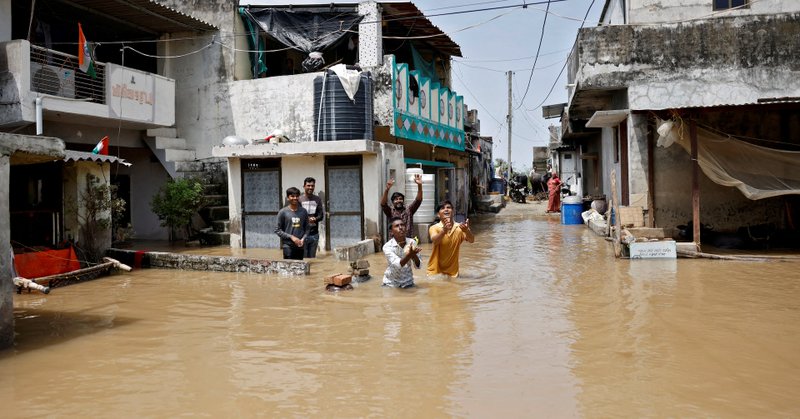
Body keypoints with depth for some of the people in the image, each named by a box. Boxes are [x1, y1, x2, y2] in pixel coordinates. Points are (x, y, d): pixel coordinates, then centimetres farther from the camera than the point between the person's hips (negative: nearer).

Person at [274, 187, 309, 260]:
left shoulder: (303, 211, 7)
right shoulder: (283, 212, -2)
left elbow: (306, 228, 11)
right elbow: (278, 230, -2)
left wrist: (303, 239, -7)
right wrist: (291, 237, -11)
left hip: (300, 246, 3)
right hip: (288, 246, -3)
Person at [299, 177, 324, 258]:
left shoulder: (317, 199, 9)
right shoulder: (299, 199, -3)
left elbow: (321, 215, 6)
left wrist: (315, 219, -16)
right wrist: (306, 219, -21)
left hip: (314, 234, 3)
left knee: (312, 257, 10)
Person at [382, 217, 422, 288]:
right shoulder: (387, 246, -17)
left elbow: (418, 265, -9)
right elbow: (398, 265, -30)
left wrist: (414, 254, -29)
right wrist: (409, 254, -46)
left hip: (408, 282, 3)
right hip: (391, 283, -3)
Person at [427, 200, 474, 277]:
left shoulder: (460, 227, -8)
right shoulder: (434, 228, -12)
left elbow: (471, 240, -23)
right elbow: (435, 241, -33)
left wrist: (466, 230, -46)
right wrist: (444, 231, -54)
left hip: (452, 271, 2)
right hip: (435, 270, -2)